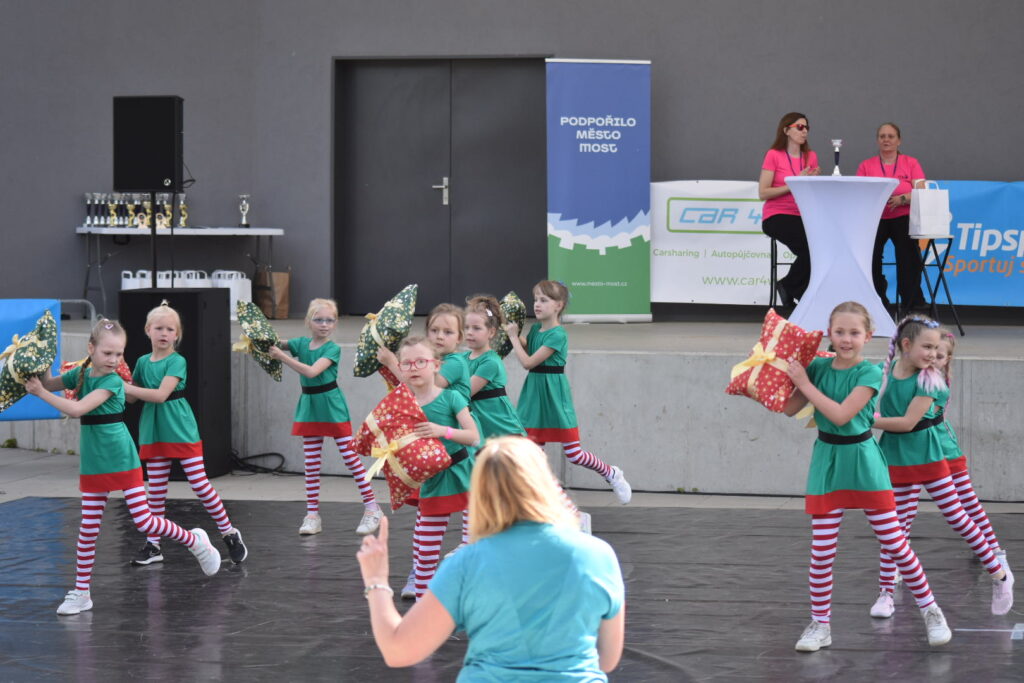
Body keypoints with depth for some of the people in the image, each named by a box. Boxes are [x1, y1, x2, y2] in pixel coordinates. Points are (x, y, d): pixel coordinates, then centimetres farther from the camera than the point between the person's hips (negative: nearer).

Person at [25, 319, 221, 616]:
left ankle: (194, 541, 17)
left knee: (144, 522, -6)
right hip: (93, 464, 5)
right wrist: (34, 379, -10)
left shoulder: (112, 381, -15)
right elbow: (46, 383, 12)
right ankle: (81, 592, 13)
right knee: (88, 528, 6)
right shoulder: (80, 374, 3)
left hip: (121, 459, -5)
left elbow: (76, 409, -25)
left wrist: (40, 392, -20)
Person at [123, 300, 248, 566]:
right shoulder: (143, 362, 7)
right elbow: (131, 398, 18)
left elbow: (160, 394, -22)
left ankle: (229, 532, 7)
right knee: (156, 490, 9)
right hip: (154, 432, 5)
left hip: (181, 431, -5)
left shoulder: (177, 362, -10)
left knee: (200, 484, -4)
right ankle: (153, 545, 14)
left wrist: (125, 387, -19)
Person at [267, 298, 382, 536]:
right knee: (311, 463, 6)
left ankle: (372, 507, 4)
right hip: (309, 405, 5)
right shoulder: (301, 343, 6)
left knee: (350, 457, -3)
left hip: (331, 405, -5)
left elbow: (311, 371, -25)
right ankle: (312, 514, 10)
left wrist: (282, 356, -24)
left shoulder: (333, 349, -11)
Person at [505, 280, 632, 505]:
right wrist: (514, 333, 9)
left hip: (554, 394, -7)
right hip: (534, 393, 7)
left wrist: (513, 336, -11)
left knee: (574, 454, -1)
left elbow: (528, 362, -20)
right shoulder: (535, 329, 6)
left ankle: (612, 474, 22)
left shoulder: (557, 335, -18)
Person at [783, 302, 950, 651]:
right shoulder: (818, 367, 1)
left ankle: (930, 611, 14)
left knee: (894, 543, 2)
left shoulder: (870, 373, -12)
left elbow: (841, 414, -22)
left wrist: (804, 384, -17)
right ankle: (820, 624, 12)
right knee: (821, 552, 2)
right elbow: (789, 408, -2)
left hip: (863, 462, -3)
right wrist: (782, 367, -6)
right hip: (827, 463, 3)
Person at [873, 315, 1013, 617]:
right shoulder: (888, 370, -3)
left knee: (958, 518, 2)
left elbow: (908, 422, -21)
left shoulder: (928, 379, -15)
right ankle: (885, 593, 12)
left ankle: (1000, 575, 14)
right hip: (896, 460, 3)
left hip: (928, 457, -3)